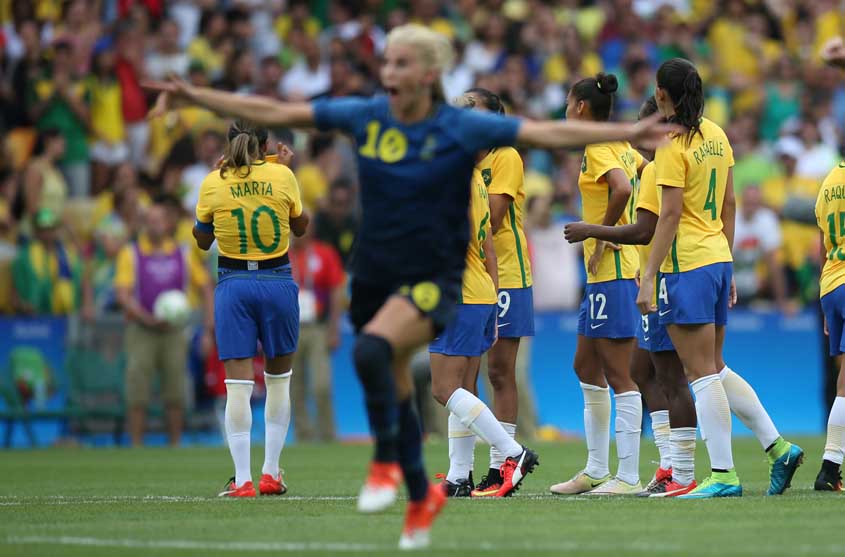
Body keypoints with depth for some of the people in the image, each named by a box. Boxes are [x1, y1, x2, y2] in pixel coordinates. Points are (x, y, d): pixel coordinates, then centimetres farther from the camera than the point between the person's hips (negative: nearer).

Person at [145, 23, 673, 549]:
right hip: (375, 278, 5)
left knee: (372, 350, -32)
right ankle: (421, 497, 34)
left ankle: (386, 465, -15)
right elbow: (275, 113, 3)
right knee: (394, 394, 12)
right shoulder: (366, 117, -1)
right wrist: (194, 95, 1)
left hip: (434, 279, -5)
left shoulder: (462, 128, -11)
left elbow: (549, 133, -15)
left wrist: (628, 132, -23)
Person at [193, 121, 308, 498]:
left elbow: (203, 240, 9)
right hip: (278, 281, 0)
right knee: (278, 380, 15)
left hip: (233, 285, 0)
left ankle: (242, 480, -7)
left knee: (238, 386, -2)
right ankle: (271, 474, 16)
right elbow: (300, 227, 10)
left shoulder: (213, 184, -4)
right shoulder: (282, 176, -4)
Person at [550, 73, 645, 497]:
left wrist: (603, 236, -18)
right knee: (586, 366, 16)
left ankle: (628, 477, -7)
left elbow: (622, 188, -30)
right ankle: (596, 470, 21)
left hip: (612, 271, -10)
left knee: (619, 375, -8)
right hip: (602, 273, 10)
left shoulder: (598, 148, -13)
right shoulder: (621, 145, 14)